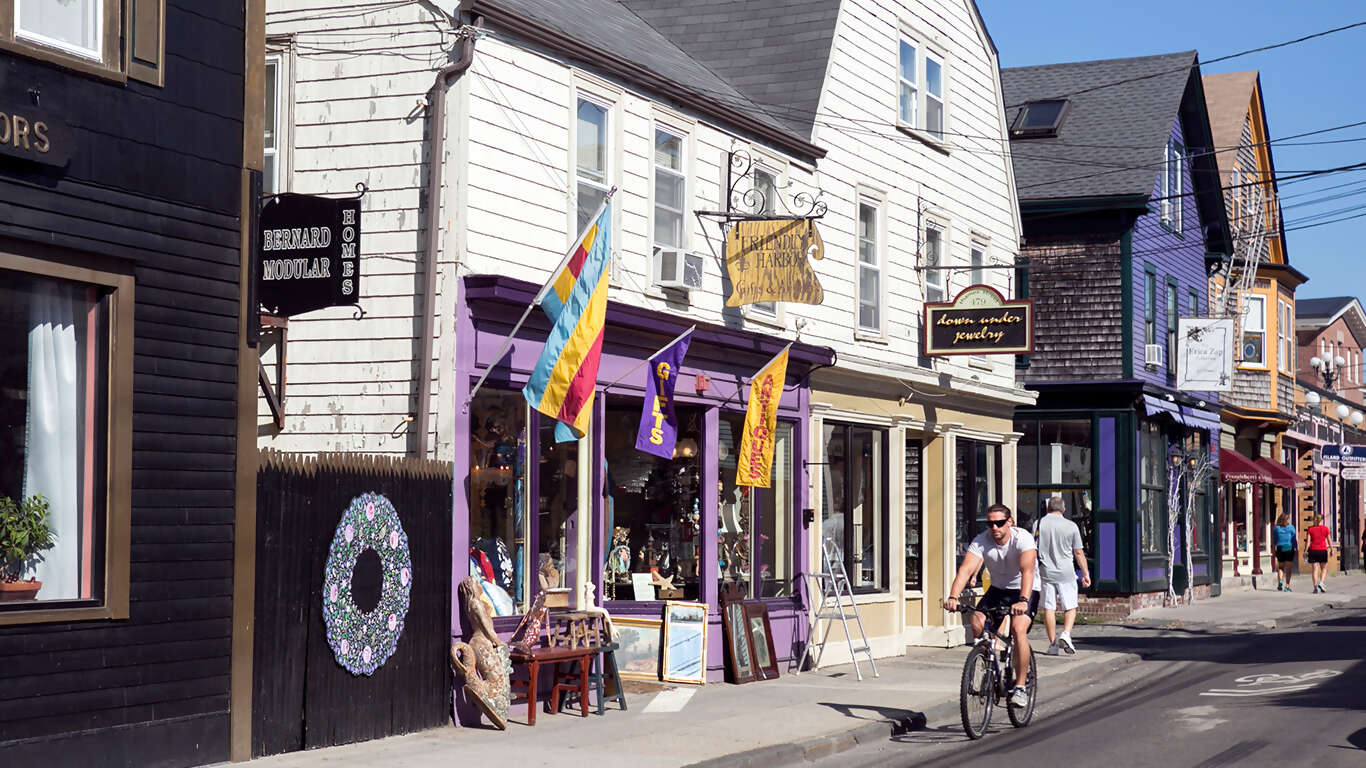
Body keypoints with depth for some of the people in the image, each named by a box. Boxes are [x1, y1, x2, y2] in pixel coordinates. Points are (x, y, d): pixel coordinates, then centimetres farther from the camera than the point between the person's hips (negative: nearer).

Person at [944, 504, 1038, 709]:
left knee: (1018, 629, -27)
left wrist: (1023, 601, -55)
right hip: (998, 589, 4)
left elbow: (1027, 570, -39)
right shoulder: (981, 541, -16)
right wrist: (953, 596, -45)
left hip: (1024, 591, -4)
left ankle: (1021, 686, -16)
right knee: (977, 625, -19)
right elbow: (966, 569, -28)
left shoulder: (1022, 538, -25)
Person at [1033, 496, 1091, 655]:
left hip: (1045, 572, 1)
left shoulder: (1039, 524, 0)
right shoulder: (1071, 526, -2)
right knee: (1070, 607, 9)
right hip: (1066, 573, -1)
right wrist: (1086, 573, 9)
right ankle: (1066, 633, -13)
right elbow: (1078, 553, 1)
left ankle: (1053, 643, 5)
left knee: (1049, 609, 6)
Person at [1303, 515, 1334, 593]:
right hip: (1323, 550, -1)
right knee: (1323, 568, 12)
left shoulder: (1310, 529, 3)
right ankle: (1320, 583, -9)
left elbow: (1308, 541, -3)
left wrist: (1305, 551, -1)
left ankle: (1315, 587, -1)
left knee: (1315, 570, 3)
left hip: (1313, 550, 1)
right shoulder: (1325, 528, 0)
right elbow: (1329, 541, 1)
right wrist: (1331, 549, 10)